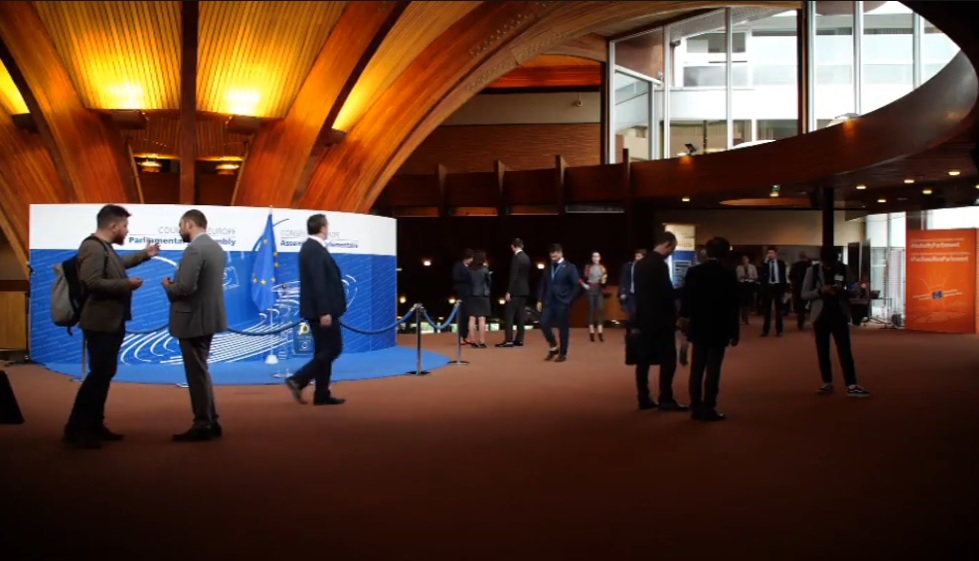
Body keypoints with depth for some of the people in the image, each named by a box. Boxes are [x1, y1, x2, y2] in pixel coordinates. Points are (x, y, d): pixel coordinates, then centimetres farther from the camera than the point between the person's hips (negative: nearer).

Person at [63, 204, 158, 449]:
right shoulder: (93, 247, -19)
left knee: (105, 373, 13)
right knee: (98, 374, -9)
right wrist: (127, 284, -22)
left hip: (111, 322, 11)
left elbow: (117, 264, 34)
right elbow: (92, 282, -29)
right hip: (101, 323, -11)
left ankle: (95, 425, 21)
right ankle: (76, 429, -2)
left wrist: (144, 254, 36)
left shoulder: (105, 247, 13)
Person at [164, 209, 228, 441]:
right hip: (208, 317, 10)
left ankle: (203, 425, 6)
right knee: (200, 371, 17)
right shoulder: (216, 247, 11)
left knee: (197, 373, -1)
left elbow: (186, 287, -25)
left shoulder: (195, 249, -19)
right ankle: (210, 422, 22)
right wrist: (175, 284, 11)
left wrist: (168, 286, -5)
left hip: (193, 319, -10)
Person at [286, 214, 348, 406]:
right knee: (330, 350, -4)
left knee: (325, 351, 11)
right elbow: (318, 283, -22)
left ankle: (322, 394, 13)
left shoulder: (312, 247, 15)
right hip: (321, 310, -10)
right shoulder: (314, 250, -17)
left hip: (320, 310, 10)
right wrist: (324, 312, -24)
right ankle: (298, 380, -4)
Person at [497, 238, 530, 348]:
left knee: (509, 315, -6)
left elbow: (513, 276, -18)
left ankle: (508, 340, -10)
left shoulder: (516, 258, -14)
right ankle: (519, 340, 9)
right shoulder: (526, 258, 11)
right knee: (520, 316, 9)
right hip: (524, 290, 8)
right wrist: (525, 288, 19)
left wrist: (509, 292, -16)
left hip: (516, 291, -8)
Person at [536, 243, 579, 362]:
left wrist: (568, 301, -12)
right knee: (544, 324, -5)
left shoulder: (570, 268, -3)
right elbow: (543, 284, 13)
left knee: (563, 328, 1)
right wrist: (540, 300, 6)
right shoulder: (548, 268, 11)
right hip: (549, 302, 4)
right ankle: (553, 347, 16)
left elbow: (575, 286, -6)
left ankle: (562, 353, 12)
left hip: (562, 303, -4)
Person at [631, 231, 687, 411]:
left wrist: (637, 321, 17)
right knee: (668, 360, -1)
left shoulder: (640, 264, 11)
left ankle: (644, 399, 11)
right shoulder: (660, 265, -16)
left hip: (644, 320, 8)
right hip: (660, 320, -8)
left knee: (644, 360, 8)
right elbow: (667, 293, -18)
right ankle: (666, 399, 0)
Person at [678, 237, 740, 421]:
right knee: (713, 370, -1)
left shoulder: (693, 272, -1)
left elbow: (685, 299, 3)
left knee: (696, 369, 9)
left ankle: (696, 407, 13)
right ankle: (708, 409, 0)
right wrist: (735, 332, -1)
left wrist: (685, 319, 17)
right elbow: (733, 306, -8)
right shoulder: (729, 274, -9)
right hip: (718, 329, -4)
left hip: (698, 328, 4)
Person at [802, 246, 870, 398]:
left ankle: (851, 386, -7)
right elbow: (804, 294, -3)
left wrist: (843, 291, -17)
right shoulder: (812, 270, -3)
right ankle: (827, 383, 16)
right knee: (822, 351, 6)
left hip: (839, 314, 0)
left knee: (845, 350, -5)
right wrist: (821, 291, -20)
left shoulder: (844, 269, 0)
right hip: (820, 315, 0)